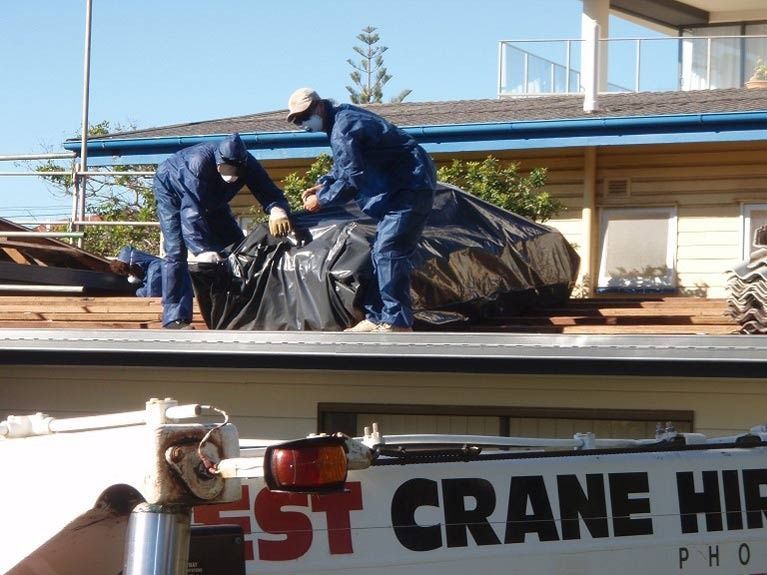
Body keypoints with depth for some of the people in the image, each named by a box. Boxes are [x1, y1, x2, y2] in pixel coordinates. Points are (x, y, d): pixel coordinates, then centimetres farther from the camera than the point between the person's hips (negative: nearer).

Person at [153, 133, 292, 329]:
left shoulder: (248, 165, -30)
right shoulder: (200, 162, -45)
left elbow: (270, 193, -33)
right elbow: (191, 212, -51)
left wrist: (277, 210, -59)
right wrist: (202, 250, -62)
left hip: (210, 198, 6)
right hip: (171, 191, -6)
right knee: (176, 252, -20)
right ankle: (175, 318, -22)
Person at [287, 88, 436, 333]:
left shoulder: (343, 129, -19)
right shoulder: (344, 116, 14)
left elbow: (352, 179, -21)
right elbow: (344, 167, 26)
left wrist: (321, 199, -10)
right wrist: (323, 185, 10)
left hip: (410, 188, -11)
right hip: (400, 187, 11)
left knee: (389, 251, -17)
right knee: (381, 252, 11)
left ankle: (397, 322, -19)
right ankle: (377, 317, 14)